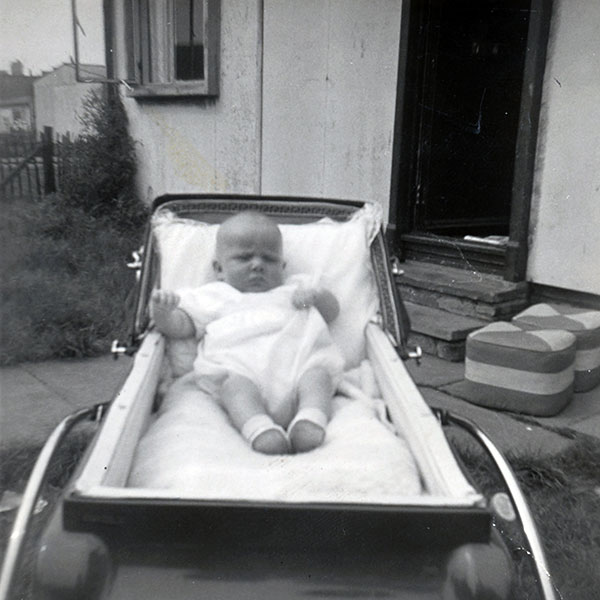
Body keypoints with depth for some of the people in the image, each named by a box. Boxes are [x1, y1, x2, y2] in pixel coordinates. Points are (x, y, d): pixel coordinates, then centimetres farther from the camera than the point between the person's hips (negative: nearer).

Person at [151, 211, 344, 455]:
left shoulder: (293, 289, 38)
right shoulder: (212, 297, 31)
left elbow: (332, 311, 36)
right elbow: (178, 326, 22)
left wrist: (316, 295, 13)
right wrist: (162, 313, -1)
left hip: (296, 353, 2)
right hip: (238, 359, -2)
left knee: (318, 370, -29)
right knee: (234, 380, -34)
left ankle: (310, 420, -47)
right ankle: (258, 428, -54)